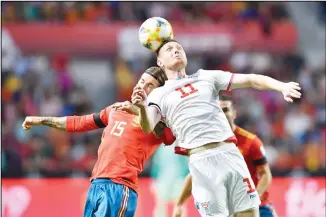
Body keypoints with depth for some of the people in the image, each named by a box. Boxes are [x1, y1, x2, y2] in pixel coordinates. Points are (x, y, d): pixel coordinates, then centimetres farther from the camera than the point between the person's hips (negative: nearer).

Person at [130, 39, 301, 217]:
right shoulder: (159, 95, 11)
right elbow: (147, 127, -7)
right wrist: (143, 107, -30)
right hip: (201, 160, -3)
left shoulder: (206, 77, 18)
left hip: (230, 152, 3)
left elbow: (250, 80, 11)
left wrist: (282, 86, -6)